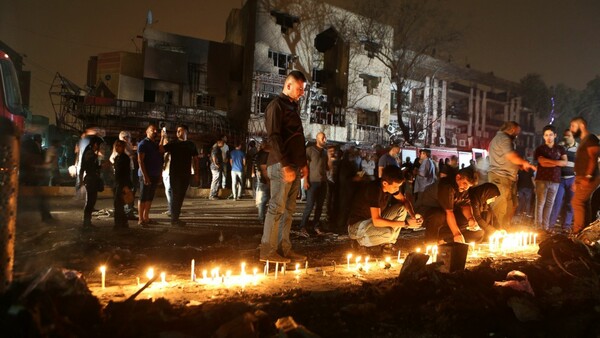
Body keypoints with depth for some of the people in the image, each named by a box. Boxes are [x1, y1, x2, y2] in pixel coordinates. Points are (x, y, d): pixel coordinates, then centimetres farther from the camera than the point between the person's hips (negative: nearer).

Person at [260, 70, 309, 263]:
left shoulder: (293, 107, 21)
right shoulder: (277, 106, -6)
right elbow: (273, 137, -15)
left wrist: (303, 163, 16)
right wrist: (285, 166, -20)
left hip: (295, 166, 9)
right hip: (282, 166, -9)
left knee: (289, 209, 8)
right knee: (277, 208, -7)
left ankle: (284, 248, 14)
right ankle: (268, 251, -1)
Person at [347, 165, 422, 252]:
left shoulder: (391, 186, -9)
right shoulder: (374, 189, -32)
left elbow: (404, 200, 6)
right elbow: (376, 221, -36)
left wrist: (413, 216, -16)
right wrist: (405, 223, -32)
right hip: (357, 225, -8)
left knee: (402, 208, -5)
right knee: (388, 233, -34)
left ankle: (387, 243, -1)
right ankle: (362, 240, -5)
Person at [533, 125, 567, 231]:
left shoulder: (560, 149, 14)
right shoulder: (540, 149, 4)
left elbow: (565, 162, 0)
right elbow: (542, 163, -10)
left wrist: (549, 160, -10)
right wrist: (557, 163, -4)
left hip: (555, 180, 3)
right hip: (542, 179, -3)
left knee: (549, 203, 4)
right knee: (540, 203, -6)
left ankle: (546, 226, 8)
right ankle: (538, 226, -4)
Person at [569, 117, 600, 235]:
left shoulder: (590, 138, -7)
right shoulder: (583, 141, 22)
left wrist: (588, 176, -25)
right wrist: (577, 181, 21)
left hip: (588, 179, -10)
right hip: (583, 179, 10)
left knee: (577, 202, -14)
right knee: (584, 204, 9)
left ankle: (577, 233, -14)